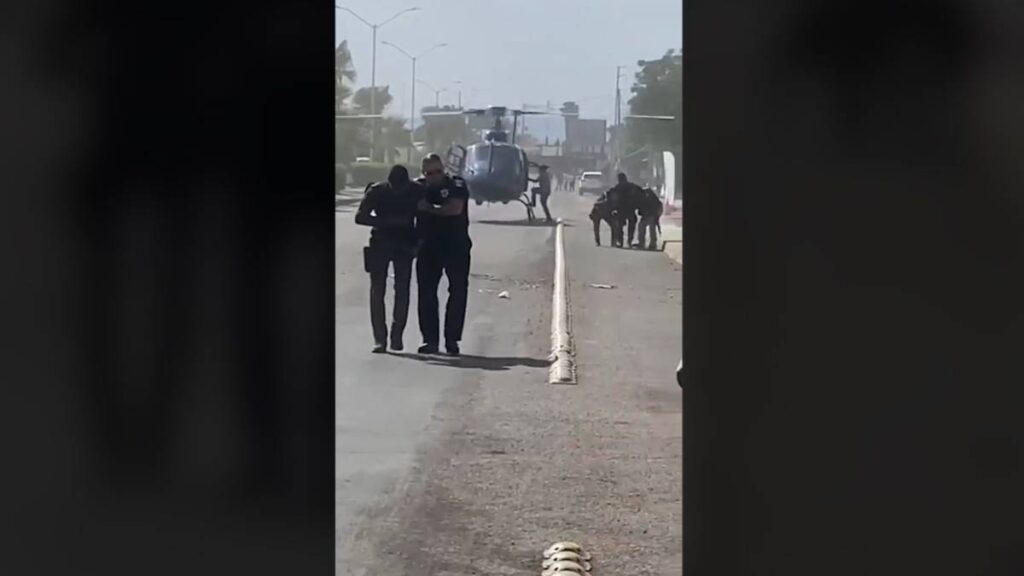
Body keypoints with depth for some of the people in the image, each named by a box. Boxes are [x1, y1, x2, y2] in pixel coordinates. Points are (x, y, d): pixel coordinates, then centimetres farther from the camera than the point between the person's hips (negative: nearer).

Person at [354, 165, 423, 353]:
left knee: (402, 290, -4)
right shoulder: (376, 191, -10)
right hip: (380, 243, -1)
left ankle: (397, 335, 5)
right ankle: (379, 339, -6)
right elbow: (360, 217, -12)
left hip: (405, 245, 1)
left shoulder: (416, 192, -8)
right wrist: (387, 221, -21)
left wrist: (417, 242, -8)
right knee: (377, 290, -6)